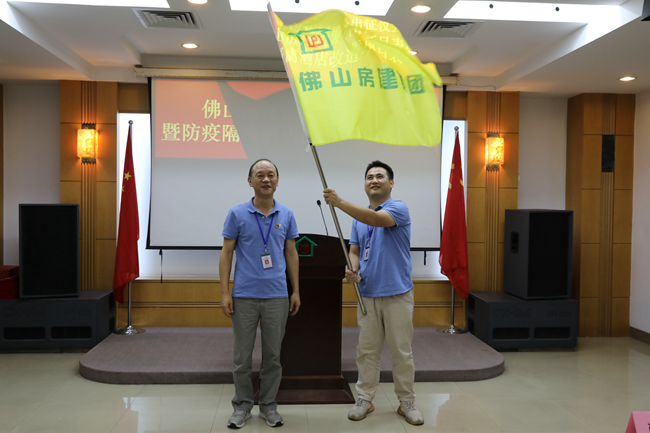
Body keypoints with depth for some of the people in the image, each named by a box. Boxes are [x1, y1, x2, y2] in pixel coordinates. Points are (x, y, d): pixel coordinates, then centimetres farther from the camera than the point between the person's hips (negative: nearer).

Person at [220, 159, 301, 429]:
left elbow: (291, 254, 10)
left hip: (277, 297, 2)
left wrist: (296, 291, 6)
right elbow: (226, 254, 0)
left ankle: (269, 406, 25)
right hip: (244, 296, -1)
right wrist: (224, 292, -6)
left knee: (273, 356, 10)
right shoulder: (237, 214, -1)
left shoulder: (286, 215, 5)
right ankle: (242, 406, 25)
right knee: (242, 356, 8)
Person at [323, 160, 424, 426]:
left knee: (402, 351, 6)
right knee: (366, 351, 11)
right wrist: (353, 270, -10)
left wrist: (339, 203, -34)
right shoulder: (359, 218, 12)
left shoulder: (398, 208, -7)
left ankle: (406, 402, 21)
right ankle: (365, 399, 23)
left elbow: (377, 219, -28)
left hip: (397, 294, -5)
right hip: (367, 294, 5)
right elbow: (354, 250, 13)